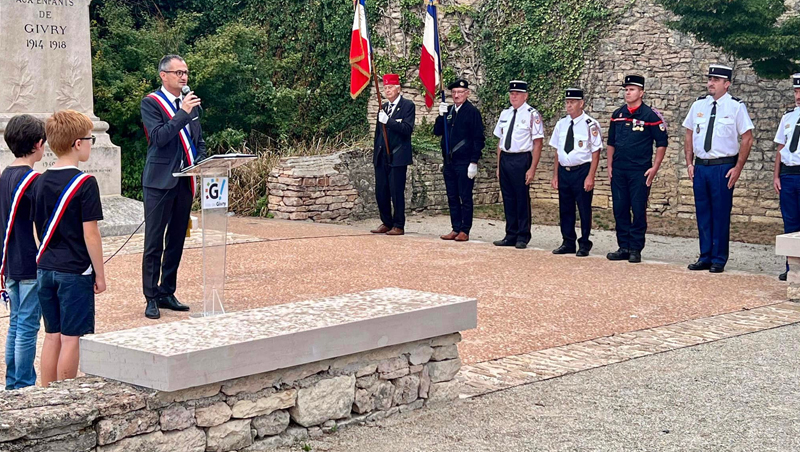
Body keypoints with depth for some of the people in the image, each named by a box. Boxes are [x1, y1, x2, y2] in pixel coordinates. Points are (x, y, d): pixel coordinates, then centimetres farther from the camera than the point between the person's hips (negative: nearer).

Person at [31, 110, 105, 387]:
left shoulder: (41, 182, 6)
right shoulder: (85, 183, -13)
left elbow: (38, 227, 11)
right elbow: (90, 234, -14)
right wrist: (100, 274, -6)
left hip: (46, 269, 6)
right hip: (76, 272, -6)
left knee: (52, 335, 14)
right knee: (71, 338, 1)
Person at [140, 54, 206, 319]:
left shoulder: (190, 103, 14)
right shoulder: (151, 103, -5)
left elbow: (199, 141, 21)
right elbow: (159, 137, -19)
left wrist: (199, 163, 4)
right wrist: (183, 113, -21)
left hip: (185, 181, 6)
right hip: (160, 181, -6)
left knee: (176, 240, 12)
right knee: (154, 242, -2)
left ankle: (167, 293, 21)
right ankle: (151, 298, 3)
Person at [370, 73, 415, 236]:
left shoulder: (407, 105, -3)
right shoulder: (384, 107, 17)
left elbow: (407, 129, -15)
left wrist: (387, 120, -23)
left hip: (397, 157, -6)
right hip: (381, 157, 7)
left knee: (397, 193, -4)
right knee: (381, 192, 7)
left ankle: (398, 226, 3)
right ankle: (386, 223, 18)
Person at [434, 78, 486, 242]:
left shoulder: (472, 112, -6)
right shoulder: (448, 110, 12)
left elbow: (479, 139, -9)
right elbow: (437, 132, 8)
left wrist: (474, 163, -14)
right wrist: (441, 115, -8)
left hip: (465, 163, -6)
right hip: (449, 162, 6)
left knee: (465, 198, -1)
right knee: (452, 198, 10)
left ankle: (465, 231, 4)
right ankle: (455, 229, 16)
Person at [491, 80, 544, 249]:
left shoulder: (532, 114, -7)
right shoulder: (505, 114, 12)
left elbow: (537, 144, -9)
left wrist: (532, 169, -14)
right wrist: (499, 166, 14)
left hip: (521, 159, -6)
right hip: (505, 159, 6)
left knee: (522, 199, 1)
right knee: (508, 199, 11)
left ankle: (523, 237, 11)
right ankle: (511, 236, 20)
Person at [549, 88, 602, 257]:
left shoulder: (590, 125, -10)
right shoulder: (561, 124, 7)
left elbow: (596, 152, -9)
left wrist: (590, 177, -14)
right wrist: (555, 175, 11)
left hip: (582, 171, -5)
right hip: (563, 171, 5)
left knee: (584, 209, 2)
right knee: (565, 209, 11)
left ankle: (584, 244, 14)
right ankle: (568, 243, 22)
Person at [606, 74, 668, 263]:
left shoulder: (651, 115, -5)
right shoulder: (617, 115, 10)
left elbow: (661, 143, -3)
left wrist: (654, 168, -9)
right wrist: (610, 166, 11)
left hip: (640, 172, -5)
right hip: (618, 171, 5)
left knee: (638, 211, -1)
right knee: (619, 210, 6)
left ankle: (635, 249, 5)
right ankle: (623, 247, 15)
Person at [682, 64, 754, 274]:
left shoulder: (736, 107, -4)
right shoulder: (698, 105, 8)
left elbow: (747, 139, -4)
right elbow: (689, 136, 14)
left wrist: (738, 168, -8)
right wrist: (689, 163, 6)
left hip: (723, 167, -4)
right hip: (700, 166, 4)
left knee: (721, 214, 0)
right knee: (702, 213, 9)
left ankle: (718, 260, 9)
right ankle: (705, 258, 19)